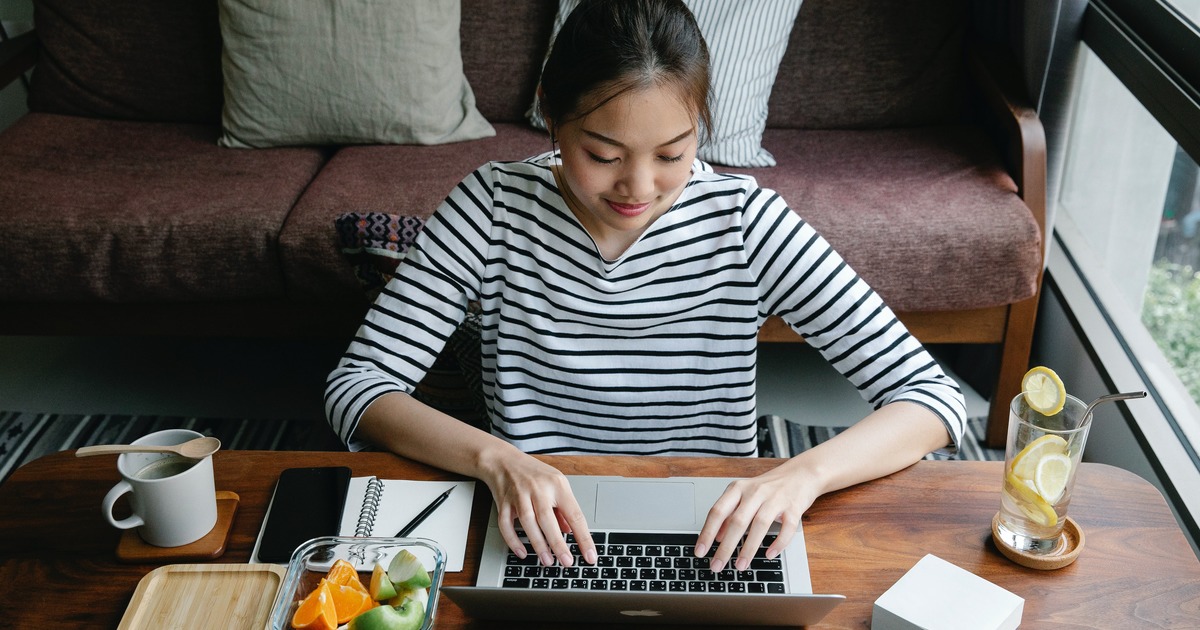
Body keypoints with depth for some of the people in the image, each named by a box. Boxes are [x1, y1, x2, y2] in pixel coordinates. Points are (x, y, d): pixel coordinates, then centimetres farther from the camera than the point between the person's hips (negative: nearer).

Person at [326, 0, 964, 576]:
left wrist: (804, 472, -31)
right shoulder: (494, 207, -10)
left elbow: (931, 398, -12)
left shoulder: (744, 223, -12)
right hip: (541, 547, 0)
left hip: (709, 544, 1)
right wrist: (494, 457, -29)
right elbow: (354, 387, -11)